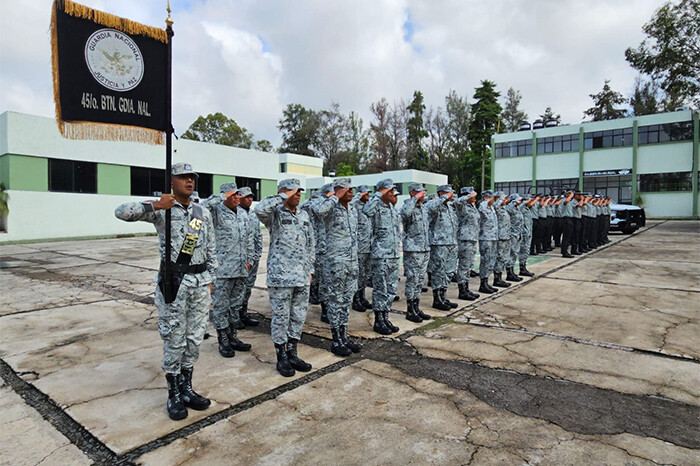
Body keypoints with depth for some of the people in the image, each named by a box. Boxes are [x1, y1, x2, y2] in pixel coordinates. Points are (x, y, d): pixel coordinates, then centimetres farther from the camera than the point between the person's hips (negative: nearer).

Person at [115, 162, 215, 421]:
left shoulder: (204, 213, 10)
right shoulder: (161, 209, -2)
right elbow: (121, 212, -13)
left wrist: (209, 280, 11)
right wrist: (154, 206, -21)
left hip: (200, 282, 4)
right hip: (173, 281, -4)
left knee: (195, 339, 12)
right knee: (174, 340, 4)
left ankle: (186, 389, 28)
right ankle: (173, 395, 21)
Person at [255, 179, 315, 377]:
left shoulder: (304, 216, 14)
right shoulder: (275, 214, -5)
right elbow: (260, 209, -30)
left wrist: (310, 269, 14)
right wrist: (283, 197, -20)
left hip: (302, 277, 6)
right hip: (280, 275, -6)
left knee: (299, 317, 13)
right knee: (281, 317, 4)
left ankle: (292, 353, 28)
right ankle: (281, 357, 19)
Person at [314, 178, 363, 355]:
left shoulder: (353, 211, 14)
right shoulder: (332, 209, -10)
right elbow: (319, 209, -35)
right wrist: (335, 197, -22)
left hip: (352, 261, 8)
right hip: (336, 261, -7)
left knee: (347, 301, 14)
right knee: (336, 301, 2)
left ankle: (344, 337, 25)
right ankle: (336, 341, 12)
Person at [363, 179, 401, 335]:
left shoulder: (393, 208, 16)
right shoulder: (377, 206, -8)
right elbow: (366, 211, -34)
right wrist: (378, 194, -25)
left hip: (394, 254, 8)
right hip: (381, 254, -8)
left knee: (391, 289, 13)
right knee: (380, 289, 0)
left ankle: (385, 318, 24)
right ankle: (378, 321, 10)